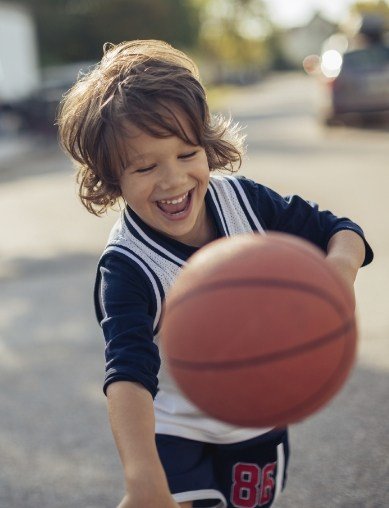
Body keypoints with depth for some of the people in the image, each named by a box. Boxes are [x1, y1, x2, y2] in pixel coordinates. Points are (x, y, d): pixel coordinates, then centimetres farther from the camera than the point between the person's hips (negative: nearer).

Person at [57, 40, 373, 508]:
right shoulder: (125, 269, -27)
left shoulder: (245, 201, -15)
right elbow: (129, 372, -38)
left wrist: (341, 265, -31)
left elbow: (336, 230, -5)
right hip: (174, 429, -3)